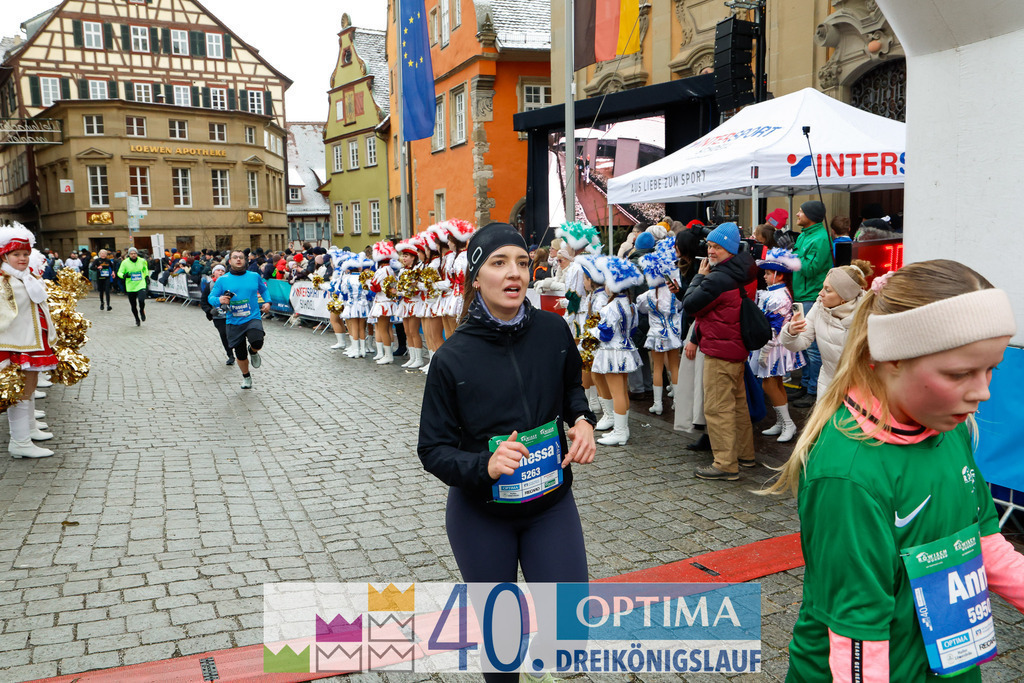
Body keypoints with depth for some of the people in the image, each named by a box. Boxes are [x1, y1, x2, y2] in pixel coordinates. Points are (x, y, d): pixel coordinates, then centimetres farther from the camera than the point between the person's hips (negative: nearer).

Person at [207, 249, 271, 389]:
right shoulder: (222, 280, 2)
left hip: (253, 318, -1)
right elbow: (210, 297, 4)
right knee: (240, 355, 9)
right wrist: (219, 300, -19)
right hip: (234, 322, 1)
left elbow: (264, 289, 23)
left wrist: (267, 302, 5)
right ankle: (246, 377, 38)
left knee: (257, 343, -29)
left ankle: (253, 352, 10)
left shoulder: (254, 276, 5)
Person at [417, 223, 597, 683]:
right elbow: (433, 449, -12)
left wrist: (582, 419, -9)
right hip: (481, 515, -1)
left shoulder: (553, 332, -11)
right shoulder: (454, 357, -17)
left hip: (551, 505, 2)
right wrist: (484, 465, -31)